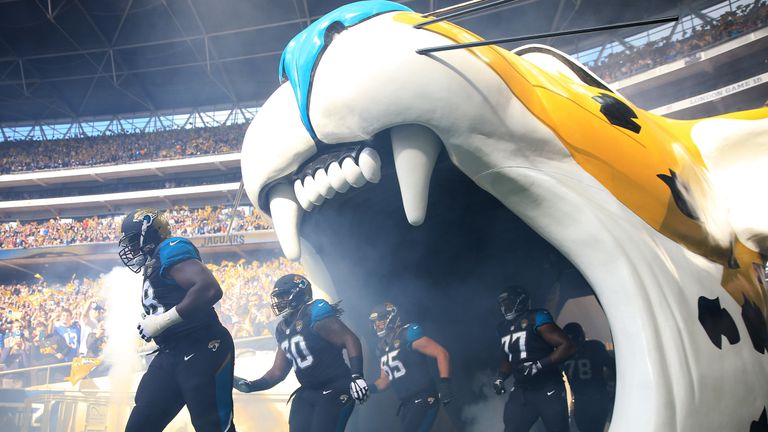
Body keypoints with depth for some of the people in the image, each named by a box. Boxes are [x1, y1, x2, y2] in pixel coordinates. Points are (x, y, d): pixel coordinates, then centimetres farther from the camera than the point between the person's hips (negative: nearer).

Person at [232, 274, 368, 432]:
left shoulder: (314, 314, -13)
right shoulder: (283, 329, 12)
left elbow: (350, 340, -18)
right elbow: (278, 372, 17)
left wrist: (356, 376, -27)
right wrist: (251, 386, 5)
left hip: (335, 390, -8)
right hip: (307, 394, 8)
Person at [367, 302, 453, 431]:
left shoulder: (408, 334, -11)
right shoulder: (383, 348, 13)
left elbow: (441, 353, -14)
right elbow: (385, 379, 21)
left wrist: (445, 384, -24)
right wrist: (370, 388, 1)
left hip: (423, 400, -8)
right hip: (406, 405, 8)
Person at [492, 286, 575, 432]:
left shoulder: (536, 318, -11)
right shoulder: (503, 328, 10)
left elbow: (567, 346, -17)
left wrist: (539, 365, -23)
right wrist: (500, 378, 7)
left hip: (547, 389, -6)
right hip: (521, 391, 6)